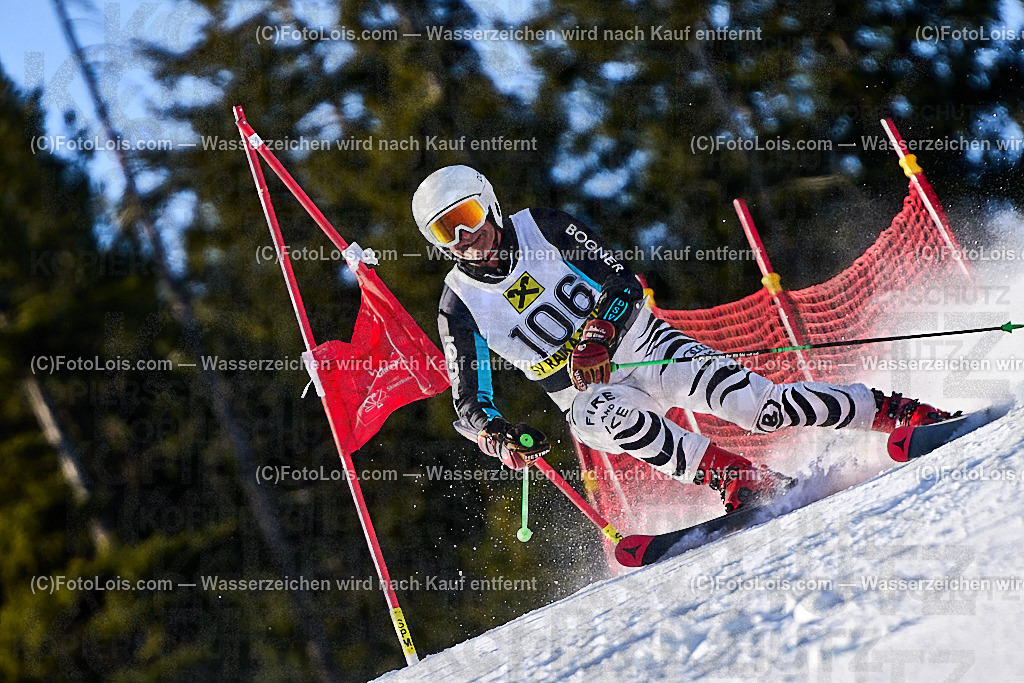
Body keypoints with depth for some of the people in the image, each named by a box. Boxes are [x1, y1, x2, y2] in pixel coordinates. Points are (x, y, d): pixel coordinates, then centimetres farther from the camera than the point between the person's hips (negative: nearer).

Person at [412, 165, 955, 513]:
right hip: (585, 391, 1)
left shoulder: (542, 227, -6)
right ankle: (743, 481, -40)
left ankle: (890, 413, -16)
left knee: (751, 401, -22)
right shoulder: (459, 305, -3)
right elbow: (470, 405, -3)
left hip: (640, 345, -1)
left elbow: (624, 284, -8)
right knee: (602, 416, -37)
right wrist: (499, 438, -26)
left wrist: (598, 334, -28)